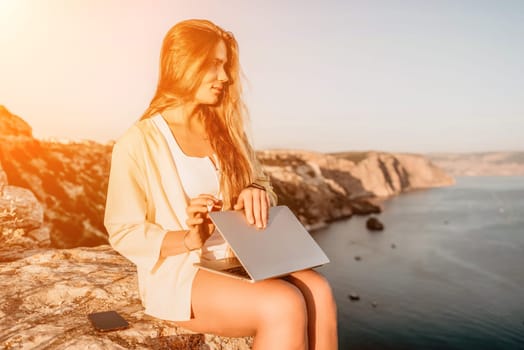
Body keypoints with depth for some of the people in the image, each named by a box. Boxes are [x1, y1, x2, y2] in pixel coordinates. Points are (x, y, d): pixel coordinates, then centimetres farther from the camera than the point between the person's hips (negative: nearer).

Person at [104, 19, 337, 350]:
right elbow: (123, 232, -6)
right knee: (284, 305, -30)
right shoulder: (137, 143, -6)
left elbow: (264, 185, 15)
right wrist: (189, 240, -22)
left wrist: (257, 193, -10)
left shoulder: (227, 132, 12)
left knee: (318, 292, -25)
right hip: (177, 273, -5)